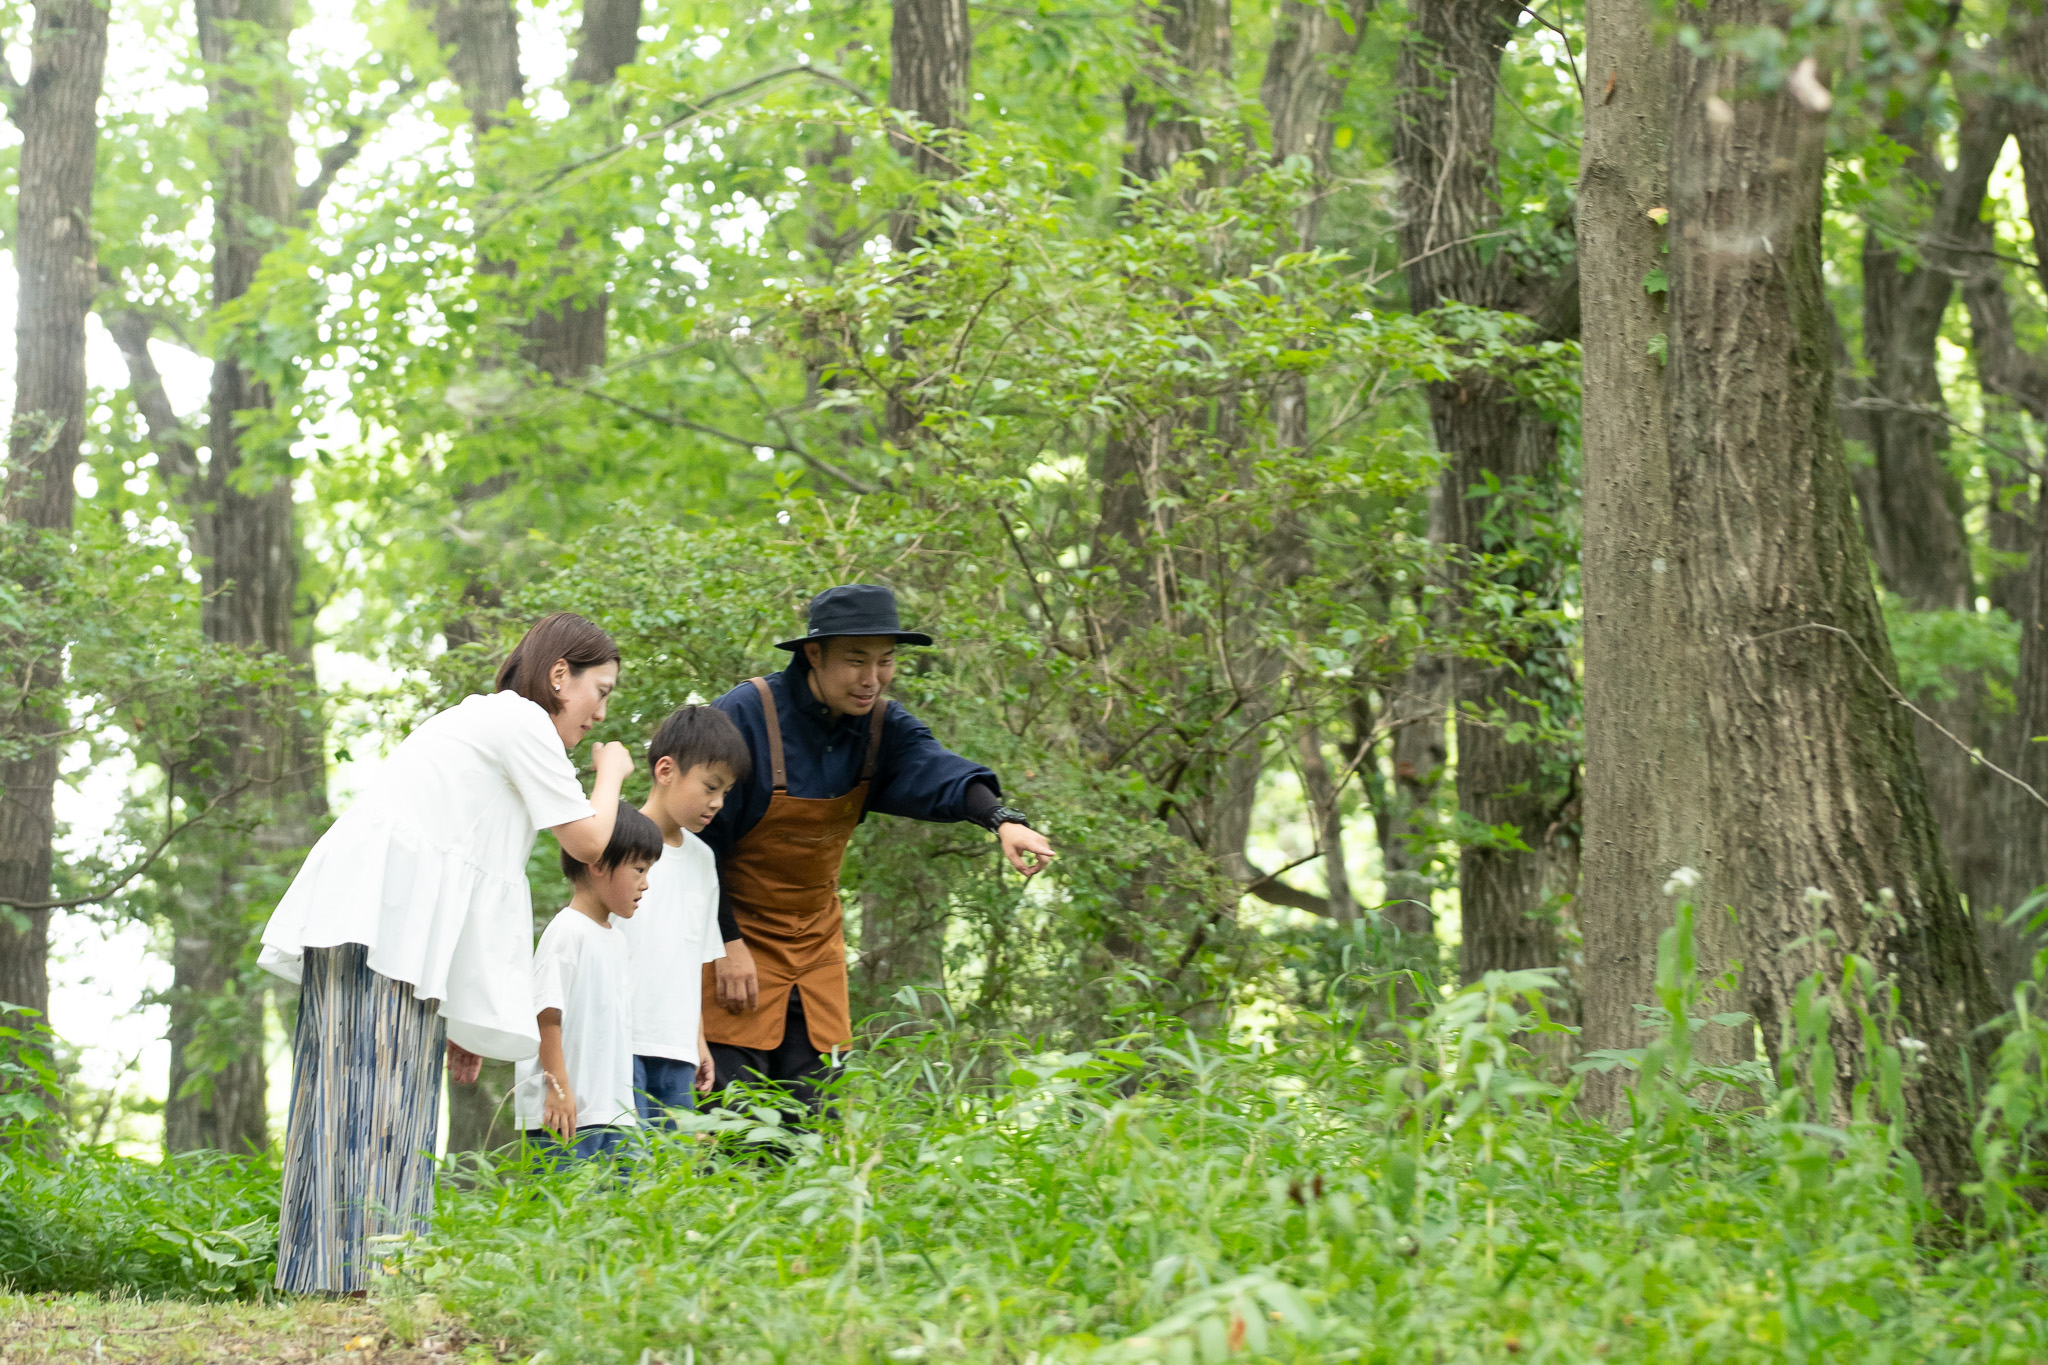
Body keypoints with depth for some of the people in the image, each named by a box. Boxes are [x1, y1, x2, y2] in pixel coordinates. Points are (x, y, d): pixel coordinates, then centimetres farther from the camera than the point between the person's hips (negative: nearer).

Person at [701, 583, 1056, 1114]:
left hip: (815, 940, 5)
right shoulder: (744, 716, -18)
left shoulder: (882, 725, -2)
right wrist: (728, 946, -18)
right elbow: (700, 841, -15)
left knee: (803, 1119, 7)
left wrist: (1001, 819, -42)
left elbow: (931, 770, -22)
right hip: (735, 931, -5)